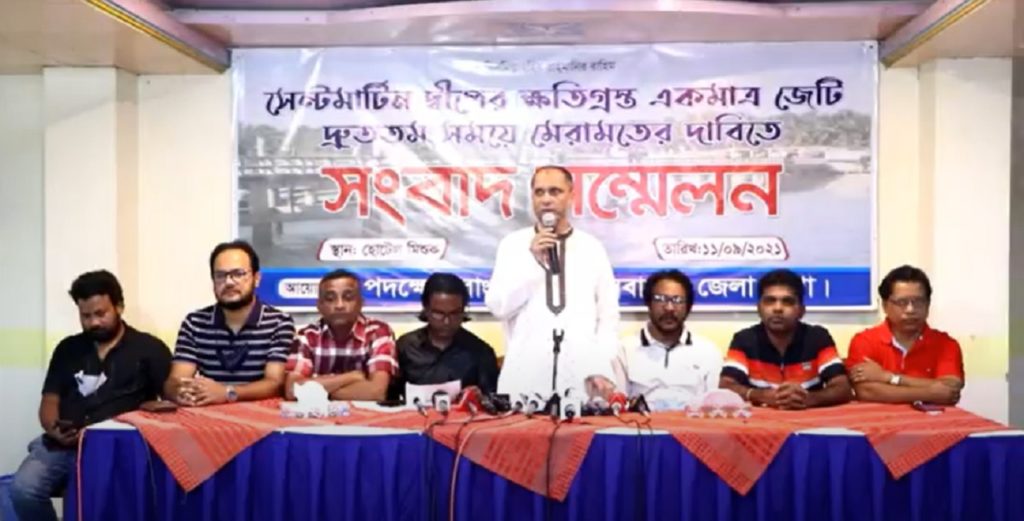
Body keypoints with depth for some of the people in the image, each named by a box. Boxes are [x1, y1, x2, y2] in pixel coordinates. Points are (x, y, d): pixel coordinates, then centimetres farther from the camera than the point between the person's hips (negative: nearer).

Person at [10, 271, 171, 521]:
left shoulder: (149, 348, 7)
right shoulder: (68, 348, 20)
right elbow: (49, 401, 17)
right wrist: (54, 429, -5)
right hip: (62, 444, 4)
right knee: (23, 489, -22)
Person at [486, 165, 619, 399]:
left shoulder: (592, 248, 8)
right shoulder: (512, 244, 6)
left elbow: (608, 315, 5)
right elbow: (499, 307, 0)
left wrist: (601, 370, -5)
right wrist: (533, 262, -8)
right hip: (525, 373, 0)